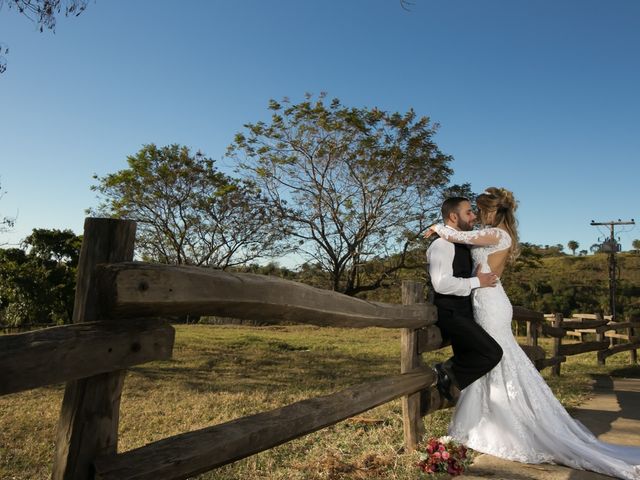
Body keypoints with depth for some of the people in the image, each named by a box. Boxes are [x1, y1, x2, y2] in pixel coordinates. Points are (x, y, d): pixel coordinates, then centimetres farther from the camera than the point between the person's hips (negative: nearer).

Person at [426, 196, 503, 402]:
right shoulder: (442, 244, -15)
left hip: (463, 312, 10)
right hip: (450, 314, -10)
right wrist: (477, 282, -19)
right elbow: (441, 283, -28)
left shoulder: (463, 243, 16)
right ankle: (446, 373, -4)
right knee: (492, 353, -17)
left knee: (466, 361, 19)